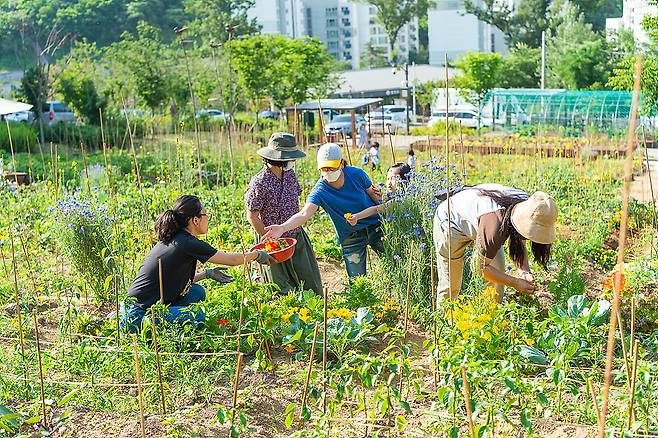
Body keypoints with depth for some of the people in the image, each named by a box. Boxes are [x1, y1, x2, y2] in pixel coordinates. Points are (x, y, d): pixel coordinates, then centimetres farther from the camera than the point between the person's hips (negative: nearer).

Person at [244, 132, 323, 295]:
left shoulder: (290, 174, 1)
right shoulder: (260, 182, -20)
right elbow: (252, 216, -16)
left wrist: (297, 229, 12)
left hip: (297, 237, 6)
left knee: (311, 283, 11)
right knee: (283, 291, 3)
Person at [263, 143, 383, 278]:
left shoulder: (357, 174, -12)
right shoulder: (320, 191, -19)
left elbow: (373, 194, 4)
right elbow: (304, 214, -33)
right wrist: (282, 228, -49)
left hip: (375, 226, 2)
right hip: (350, 238, -1)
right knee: (357, 280, 0)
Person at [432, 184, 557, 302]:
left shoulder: (526, 204, -22)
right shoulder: (495, 221, -44)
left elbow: (520, 245, -5)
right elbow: (483, 267, -30)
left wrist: (525, 271, -22)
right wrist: (515, 283, -27)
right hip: (450, 222, -7)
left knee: (499, 273, -2)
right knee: (451, 285, -3)